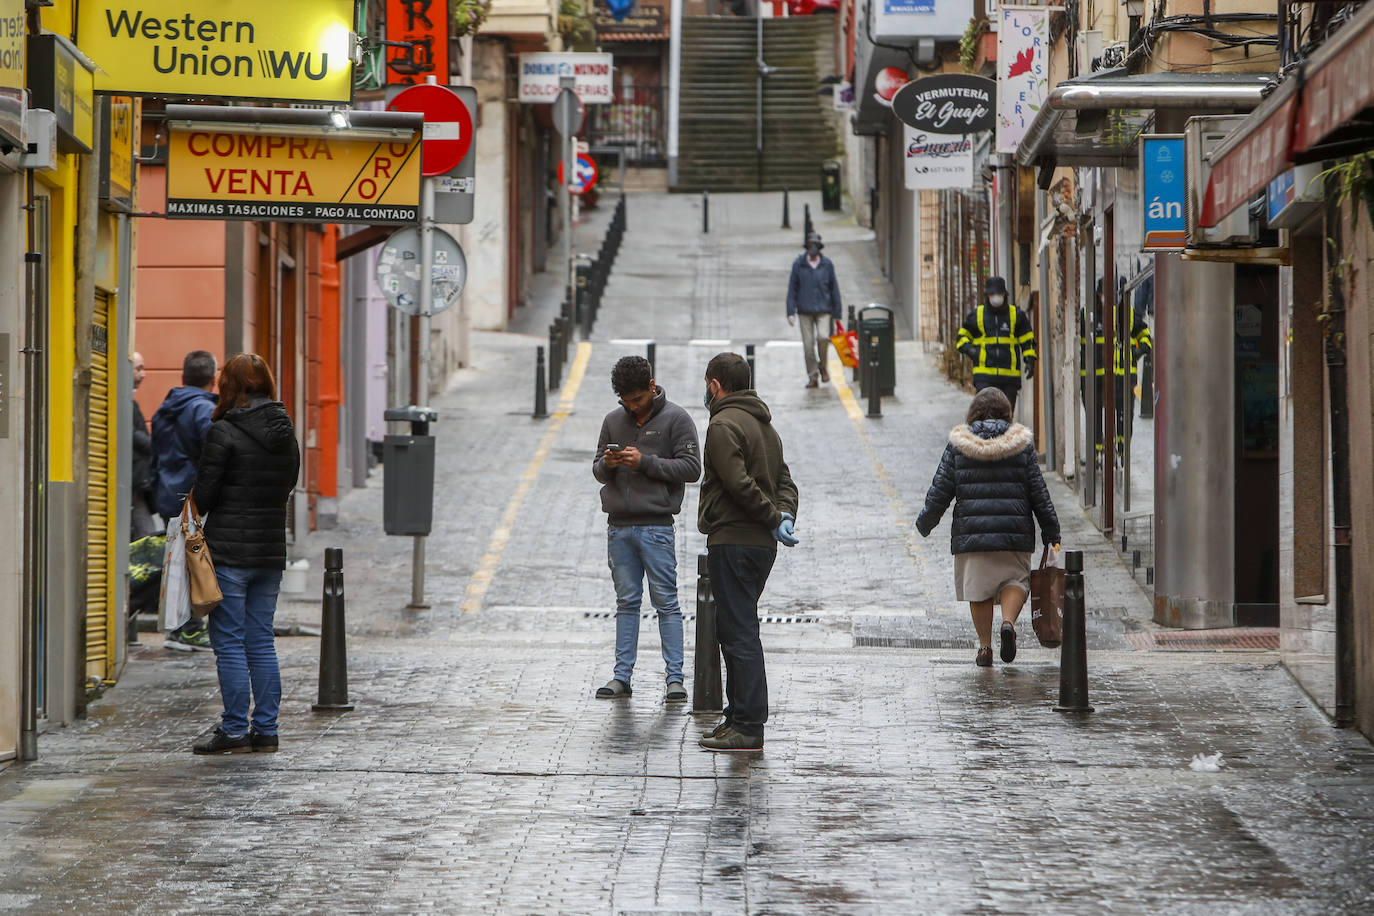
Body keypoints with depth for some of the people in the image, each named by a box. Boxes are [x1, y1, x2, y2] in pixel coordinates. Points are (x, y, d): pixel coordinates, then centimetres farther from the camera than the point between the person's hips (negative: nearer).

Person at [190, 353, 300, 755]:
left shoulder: (224, 433, -13)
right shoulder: (286, 432, 6)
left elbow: (204, 494, -11)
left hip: (230, 551, -6)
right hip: (272, 550, 6)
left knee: (229, 643, 0)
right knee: (261, 643, 12)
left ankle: (235, 730, 1)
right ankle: (265, 730, 13)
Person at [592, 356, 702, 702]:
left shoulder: (676, 419, -2)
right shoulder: (613, 421, 13)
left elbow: (691, 468, -8)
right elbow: (597, 469, 17)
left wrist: (645, 462, -16)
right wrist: (607, 464, -8)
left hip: (656, 527, -4)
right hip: (619, 527, 5)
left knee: (666, 602, -3)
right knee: (626, 602, 8)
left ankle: (675, 677, -1)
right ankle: (622, 675, 10)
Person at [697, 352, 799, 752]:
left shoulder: (724, 425, -12)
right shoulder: (765, 425, 19)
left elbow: (739, 484, -20)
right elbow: (784, 479, 14)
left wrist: (775, 519, -12)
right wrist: (785, 514, -3)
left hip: (732, 542, -10)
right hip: (762, 544, 10)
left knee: (739, 634, -9)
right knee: (738, 632, 16)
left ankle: (748, 726, -10)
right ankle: (739, 717, 20)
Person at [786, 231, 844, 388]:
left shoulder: (827, 264, 2)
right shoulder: (798, 264, 1)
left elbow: (834, 289, 8)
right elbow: (792, 289, 3)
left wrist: (837, 313, 8)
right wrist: (791, 312, -5)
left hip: (823, 310, -1)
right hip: (805, 310, 1)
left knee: (823, 337, -20)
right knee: (808, 345, -1)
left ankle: (823, 366, 4)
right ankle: (812, 377, 9)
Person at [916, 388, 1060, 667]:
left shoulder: (958, 444, 3)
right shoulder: (1021, 443, 3)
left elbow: (941, 490, 3)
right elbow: (1038, 491, 3)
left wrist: (925, 523, 17)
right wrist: (1051, 532, 9)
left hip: (971, 529, 0)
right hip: (1013, 529, 0)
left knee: (978, 589, 11)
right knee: (1015, 580, 11)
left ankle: (985, 646, 10)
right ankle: (1008, 621, -16)